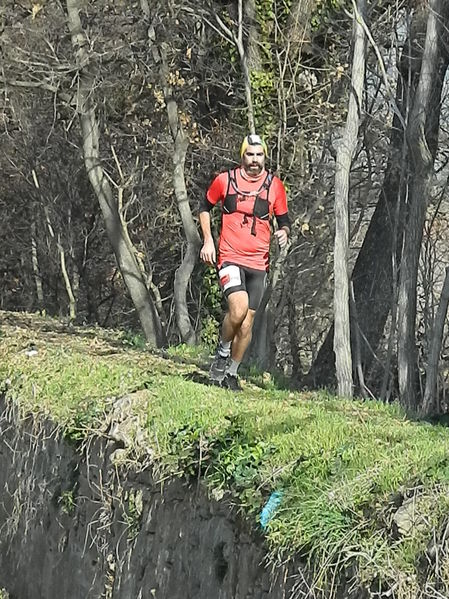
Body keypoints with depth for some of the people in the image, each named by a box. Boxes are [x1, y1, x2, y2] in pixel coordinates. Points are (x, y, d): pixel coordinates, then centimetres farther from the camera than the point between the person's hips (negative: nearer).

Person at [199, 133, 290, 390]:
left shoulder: (275, 186, 3)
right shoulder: (225, 180, 0)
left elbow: (284, 220, 13)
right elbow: (205, 207, 15)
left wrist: (284, 232, -11)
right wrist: (208, 240, 4)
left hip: (258, 263, 3)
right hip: (230, 258, -3)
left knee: (247, 322, 4)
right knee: (238, 309, -25)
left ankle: (231, 373, 21)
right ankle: (222, 353, 1)